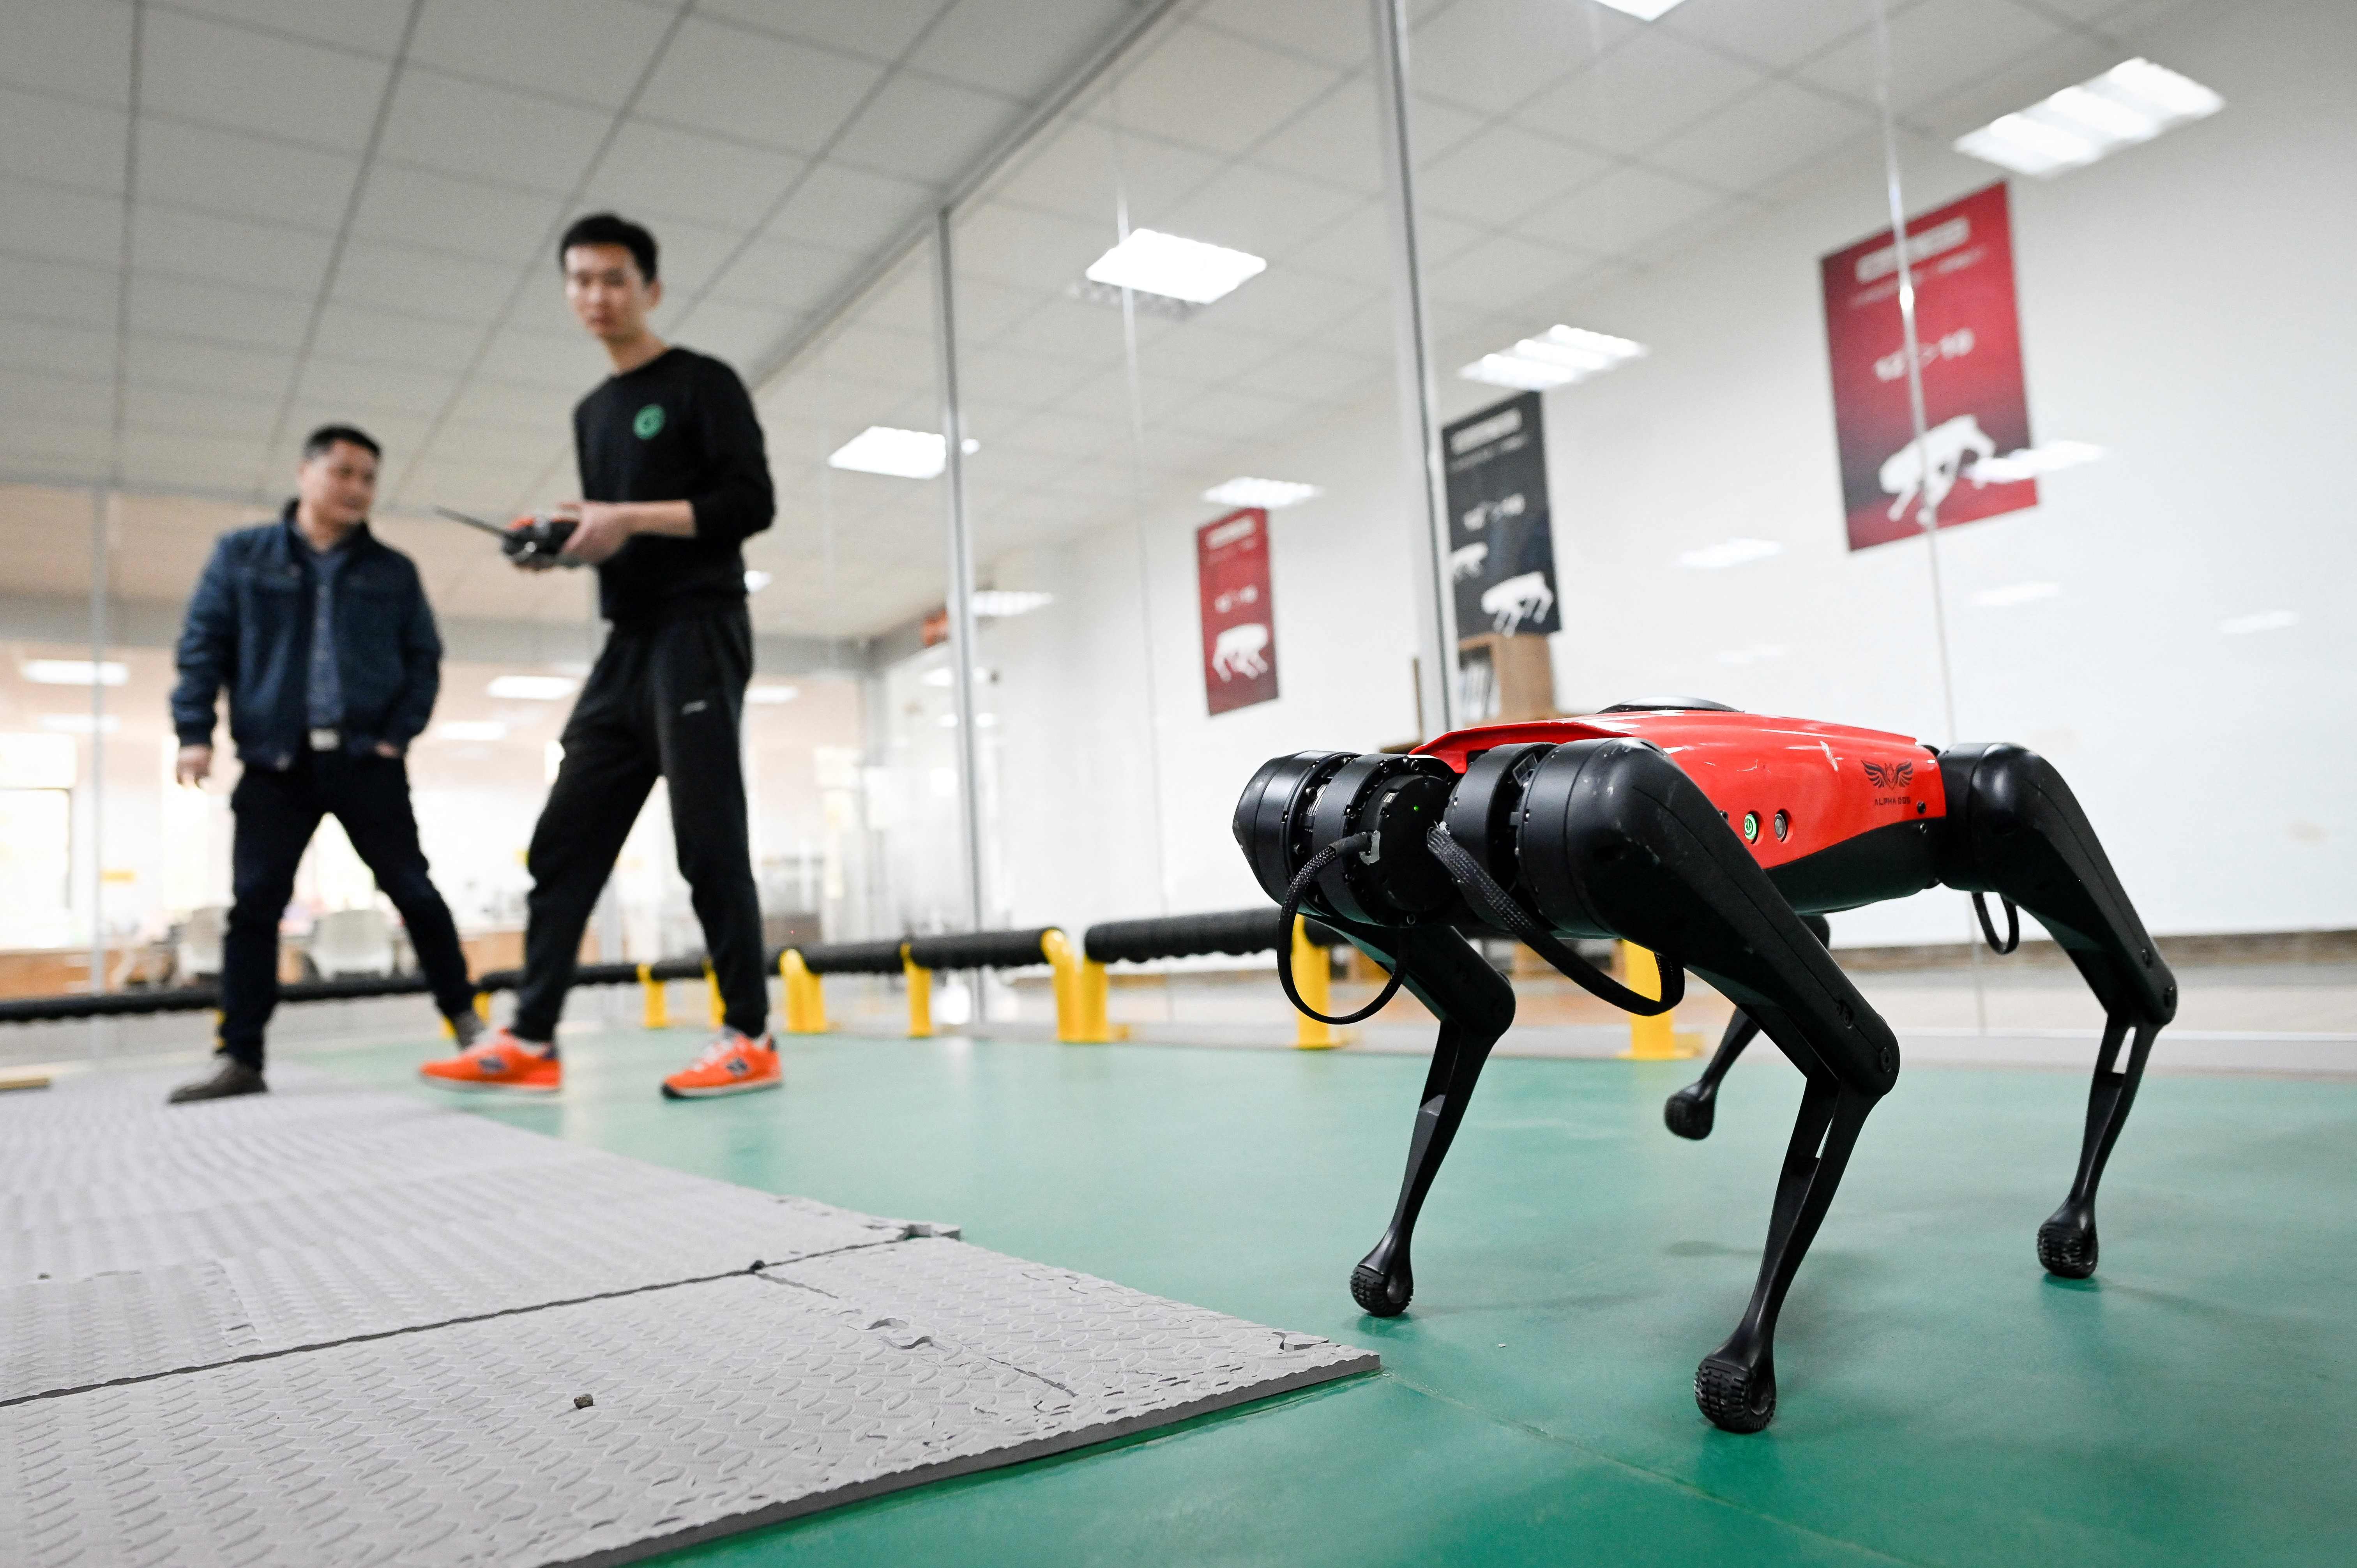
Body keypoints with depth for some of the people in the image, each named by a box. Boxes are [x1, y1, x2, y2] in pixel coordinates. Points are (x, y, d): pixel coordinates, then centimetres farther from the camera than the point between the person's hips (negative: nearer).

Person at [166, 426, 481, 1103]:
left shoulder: (393, 571, 10)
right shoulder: (242, 555, 8)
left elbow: (424, 659, 9)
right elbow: (203, 645, 5)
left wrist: (399, 734, -4)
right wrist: (194, 731, -4)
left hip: (367, 760, 0)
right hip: (275, 764, 0)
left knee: (413, 891, 1)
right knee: (255, 906, -1)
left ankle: (466, 1021, 12)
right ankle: (241, 1059, 5)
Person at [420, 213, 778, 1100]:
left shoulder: (703, 384, 1)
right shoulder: (592, 413, 24)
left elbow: (751, 504, -9)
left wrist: (633, 517, -15)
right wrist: (562, 545, 5)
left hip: (699, 634, -8)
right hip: (626, 645, 8)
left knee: (708, 841, -11)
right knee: (565, 842, 1)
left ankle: (750, 1039, -5)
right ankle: (531, 1040, 3)